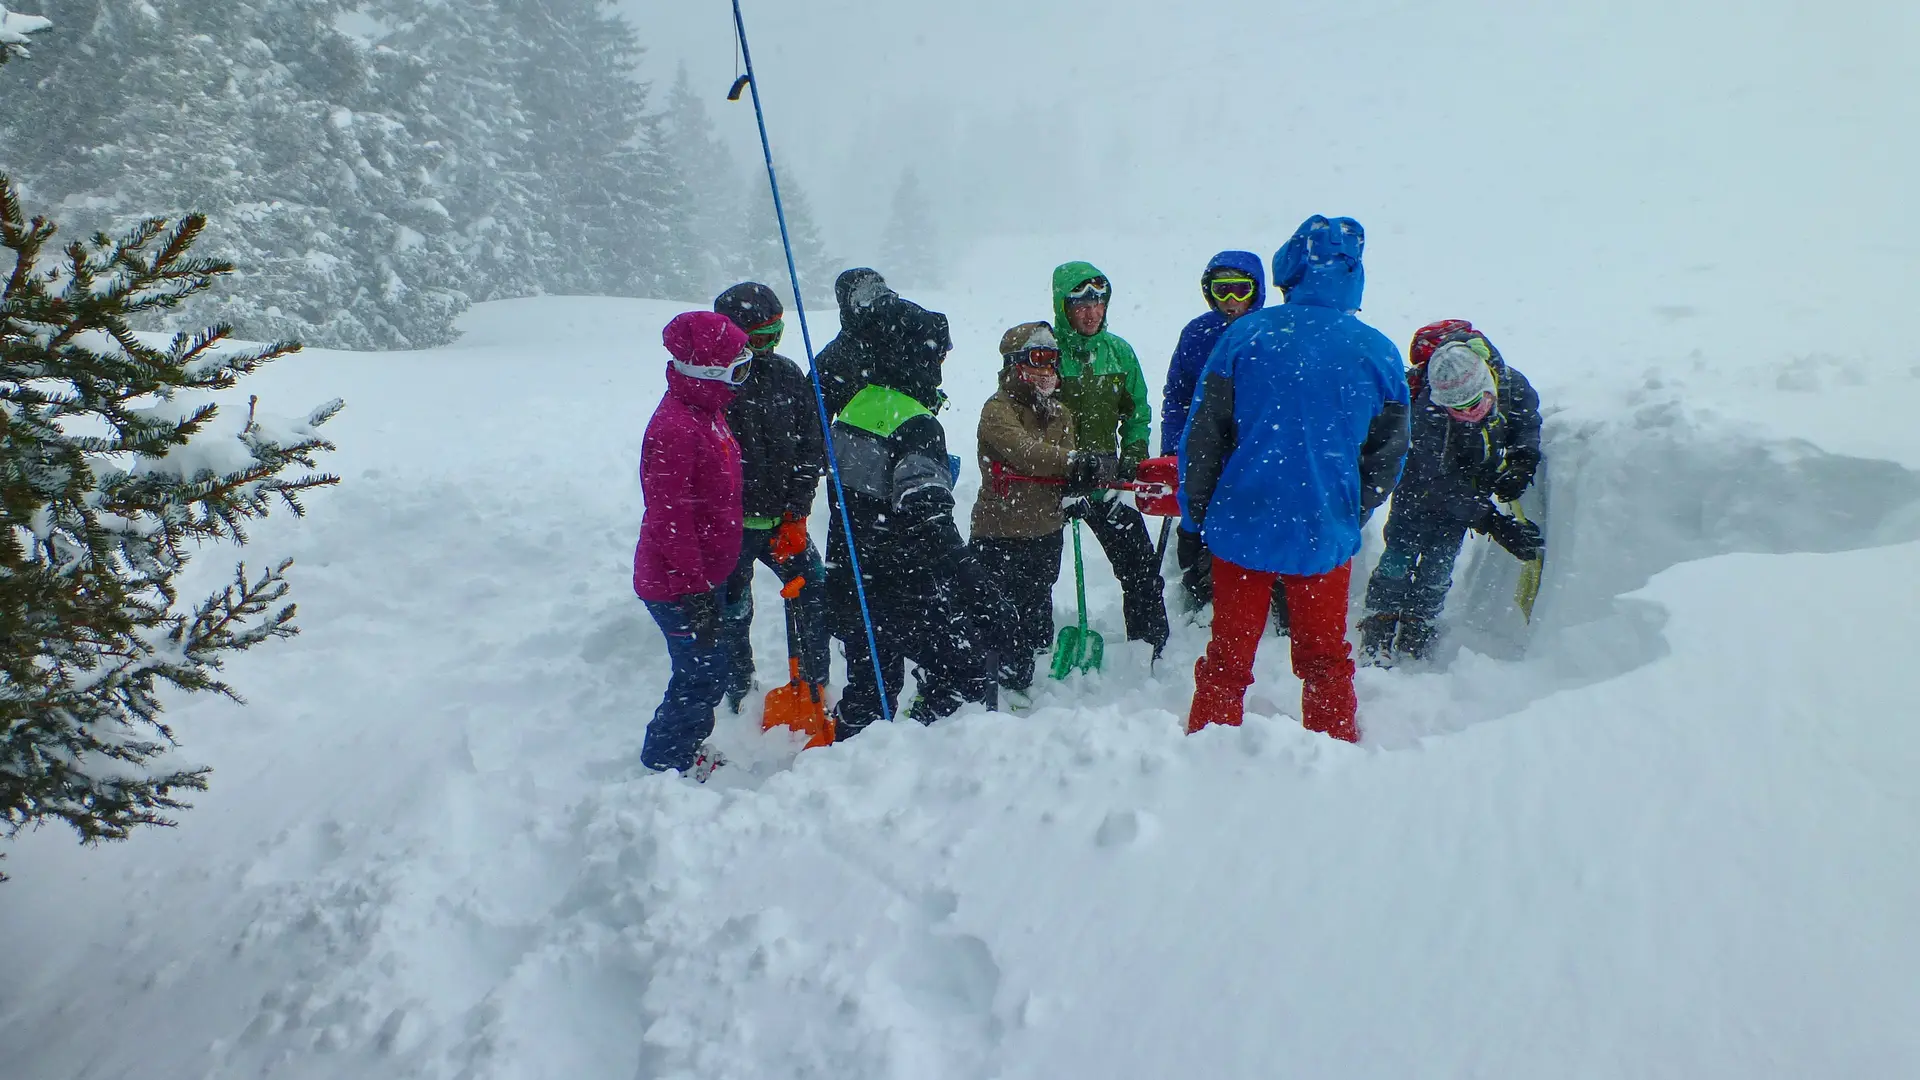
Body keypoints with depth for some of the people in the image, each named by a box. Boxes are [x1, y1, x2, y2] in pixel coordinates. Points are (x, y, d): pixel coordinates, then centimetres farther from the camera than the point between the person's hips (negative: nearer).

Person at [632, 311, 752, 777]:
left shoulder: (710, 413, 7)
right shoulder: (674, 430, -25)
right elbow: (671, 519, -25)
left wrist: (727, 572, 24)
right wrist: (695, 592, -23)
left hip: (708, 573, 10)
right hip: (677, 585, -9)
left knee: (709, 670, 20)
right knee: (702, 674, 1)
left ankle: (686, 751, 39)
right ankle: (664, 764, 21)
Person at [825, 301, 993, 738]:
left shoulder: (856, 403, 3)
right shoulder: (917, 426, -21)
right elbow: (928, 521, -29)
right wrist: (970, 584, -28)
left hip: (849, 580, 9)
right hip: (903, 591, -9)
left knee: (870, 686, 23)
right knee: (967, 680, 3)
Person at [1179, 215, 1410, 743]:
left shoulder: (1246, 334, -7)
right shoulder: (1378, 352, -2)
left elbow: (1203, 432, -4)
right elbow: (1388, 455, 6)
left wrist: (1196, 511, 7)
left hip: (1242, 524, -1)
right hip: (1326, 533, 1)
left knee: (1228, 655, 13)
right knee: (1325, 660, 18)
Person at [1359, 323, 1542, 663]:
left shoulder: (1511, 385, -26)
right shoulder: (1428, 414, -38)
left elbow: (1528, 420, 0)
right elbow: (1444, 484, -34)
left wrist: (1523, 460, -18)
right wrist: (1493, 523, -39)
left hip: (1476, 478, 4)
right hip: (1422, 478, -3)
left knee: (1440, 557, -1)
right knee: (1402, 549, -11)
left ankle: (1416, 629, 9)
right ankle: (1379, 626, -2)